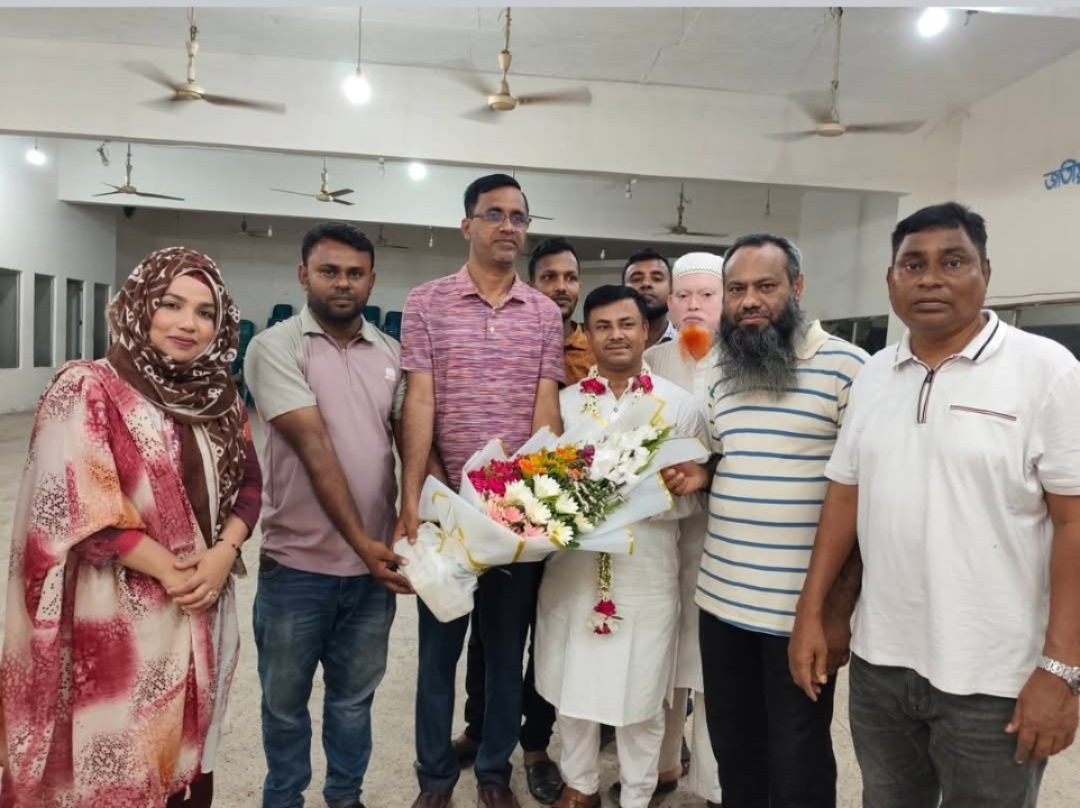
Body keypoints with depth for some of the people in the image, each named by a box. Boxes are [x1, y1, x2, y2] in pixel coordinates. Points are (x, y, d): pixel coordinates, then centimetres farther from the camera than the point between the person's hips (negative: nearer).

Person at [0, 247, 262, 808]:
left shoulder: (219, 395, 7)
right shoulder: (88, 390, -10)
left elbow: (247, 484, 8)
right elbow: (78, 509, -15)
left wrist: (223, 553, -10)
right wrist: (171, 571, -15)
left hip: (202, 613, 5)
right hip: (119, 619, -5)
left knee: (189, 756, 18)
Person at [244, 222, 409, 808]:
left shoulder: (392, 354, 5)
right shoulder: (275, 347, -9)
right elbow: (313, 446, -17)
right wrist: (361, 540, -23)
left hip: (374, 563, 3)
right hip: (297, 563, -3)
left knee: (354, 696, 19)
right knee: (285, 700, 16)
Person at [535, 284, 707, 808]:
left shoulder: (680, 405, 0)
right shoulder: (564, 402, 5)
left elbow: (694, 496, -1)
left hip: (647, 572, -1)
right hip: (572, 567, 2)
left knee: (641, 696, 12)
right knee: (572, 687, 15)